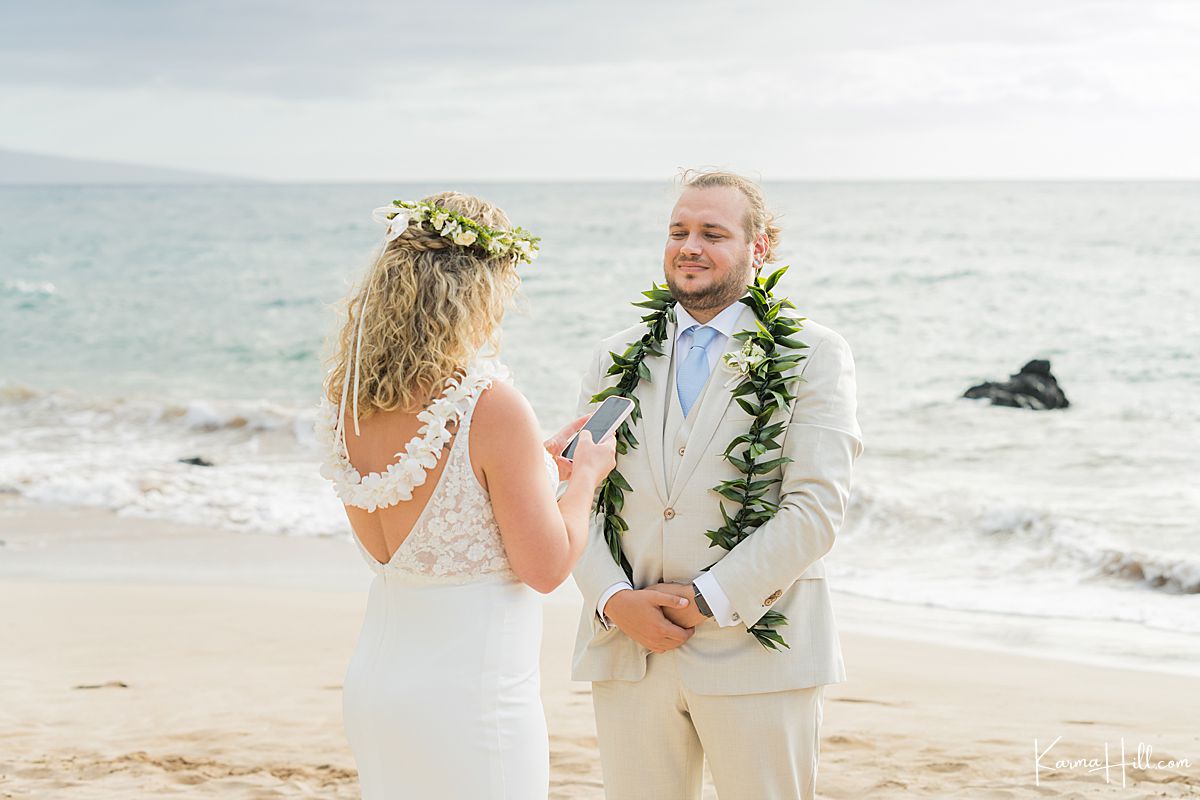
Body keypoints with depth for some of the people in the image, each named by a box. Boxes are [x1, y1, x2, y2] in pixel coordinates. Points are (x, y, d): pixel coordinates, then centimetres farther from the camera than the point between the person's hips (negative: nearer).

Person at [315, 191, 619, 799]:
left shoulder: (345, 401, 2)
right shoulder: (491, 407, -20)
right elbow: (546, 568, -13)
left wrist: (538, 461, 21)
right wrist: (586, 476, 4)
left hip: (372, 682, 7)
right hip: (469, 696, -7)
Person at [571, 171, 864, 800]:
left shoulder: (814, 355, 1)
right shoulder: (617, 357, 12)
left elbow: (815, 507, -9)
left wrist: (708, 599, -14)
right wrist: (614, 601, -9)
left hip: (756, 652, -3)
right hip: (627, 650, 3)